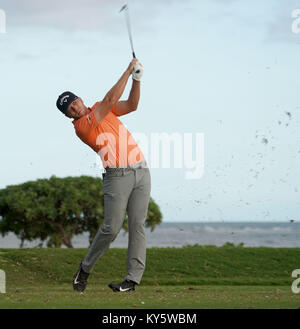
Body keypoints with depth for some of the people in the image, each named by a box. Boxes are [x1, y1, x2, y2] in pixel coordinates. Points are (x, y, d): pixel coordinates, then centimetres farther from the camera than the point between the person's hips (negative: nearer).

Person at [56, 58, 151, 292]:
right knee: (112, 227, -13)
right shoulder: (81, 127, -8)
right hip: (117, 176, -5)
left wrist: (137, 79, -5)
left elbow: (131, 105, 11)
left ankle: (133, 278, -5)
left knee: (137, 225, -4)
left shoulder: (100, 110, 15)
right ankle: (86, 268, 9)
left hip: (141, 173, 5)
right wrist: (128, 70, -8)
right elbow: (110, 100, -13)